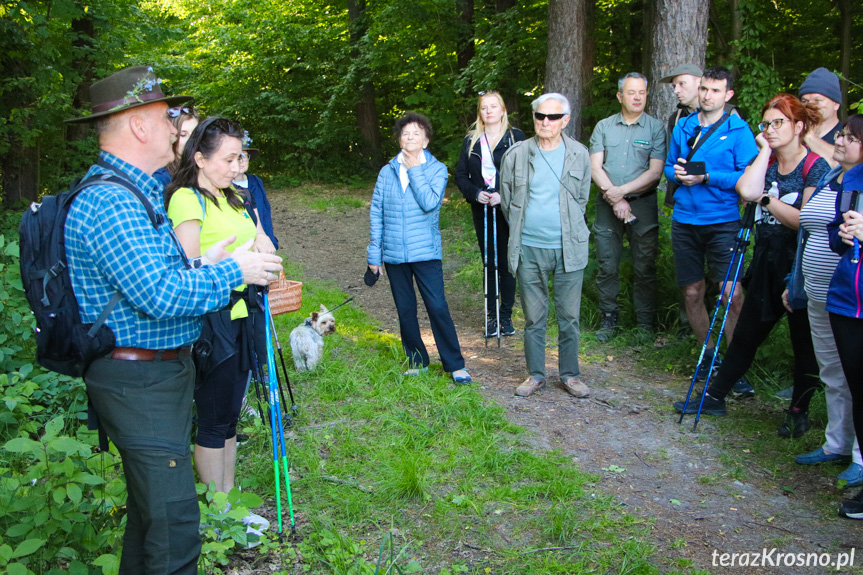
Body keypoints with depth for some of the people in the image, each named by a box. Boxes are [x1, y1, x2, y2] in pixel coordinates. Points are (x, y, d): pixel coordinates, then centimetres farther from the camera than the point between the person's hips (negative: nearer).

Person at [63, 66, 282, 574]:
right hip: (139, 382, -11)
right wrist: (232, 271, -15)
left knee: (152, 504, 23)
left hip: (163, 372, 11)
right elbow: (161, 296, -27)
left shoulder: (136, 191, 14)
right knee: (174, 526, -6)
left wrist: (203, 264, 4)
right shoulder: (111, 202, -21)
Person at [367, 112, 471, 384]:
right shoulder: (387, 172, 7)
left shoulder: (437, 170, 0)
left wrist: (414, 169, -10)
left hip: (426, 252, -3)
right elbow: (376, 213, 8)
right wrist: (374, 253, 5)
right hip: (393, 254, 3)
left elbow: (430, 203, -17)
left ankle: (455, 364, 6)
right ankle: (417, 361, 26)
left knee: (438, 307, -7)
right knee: (405, 310, 10)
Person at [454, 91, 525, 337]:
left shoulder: (516, 136, 0)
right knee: (488, 264, 7)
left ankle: (506, 316, 12)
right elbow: (460, 174, 9)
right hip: (482, 212, 3)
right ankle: (492, 316, 16)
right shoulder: (471, 140, 9)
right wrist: (475, 193, -9)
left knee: (506, 263, 0)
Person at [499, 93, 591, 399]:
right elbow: (506, 199, 12)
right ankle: (535, 374, 21)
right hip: (529, 248, 0)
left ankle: (570, 374, 20)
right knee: (533, 317, 8)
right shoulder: (516, 155, 0)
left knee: (569, 316, 6)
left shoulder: (579, 154, 3)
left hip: (568, 248, 0)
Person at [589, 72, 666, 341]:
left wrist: (621, 191, -13)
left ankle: (645, 322, 12)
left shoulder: (656, 128, 3)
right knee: (607, 266, 3)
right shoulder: (603, 127, 9)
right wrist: (615, 199, -10)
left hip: (643, 204, -2)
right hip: (607, 206, 2)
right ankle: (609, 318, 16)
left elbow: (655, 172, -5)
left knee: (645, 267, 0)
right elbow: (595, 167, 1)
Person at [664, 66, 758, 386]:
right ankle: (708, 355, 28)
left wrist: (706, 177, -17)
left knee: (732, 293, -14)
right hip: (685, 221, 4)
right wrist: (676, 172, -3)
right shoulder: (683, 128, 12)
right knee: (692, 293, 10)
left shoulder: (739, 131, -2)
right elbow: (668, 166, 19)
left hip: (722, 221, -4)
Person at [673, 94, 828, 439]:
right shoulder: (764, 161, 7)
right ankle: (715, 397, 22)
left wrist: (767, 199, -12)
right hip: (766, 261, 5)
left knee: (804, 341, 7)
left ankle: (799, 412, 22)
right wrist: (765, 151, -8)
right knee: (746, 334, 13)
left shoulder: (817, 167, -10)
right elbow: (747, 191, -14)